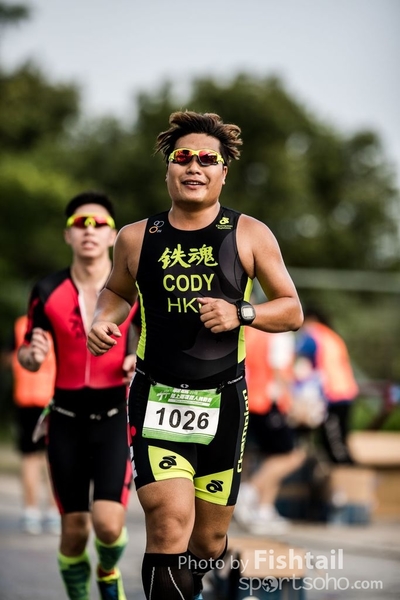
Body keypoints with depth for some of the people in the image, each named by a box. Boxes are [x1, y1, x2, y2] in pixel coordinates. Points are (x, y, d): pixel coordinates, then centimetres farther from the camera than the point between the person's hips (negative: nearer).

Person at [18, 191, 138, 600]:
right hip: (66, 418, 1)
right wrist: (33, 355, -17)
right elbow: (26, 355, 6)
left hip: (115, 416, -1)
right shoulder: (48, 291, -2)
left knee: (108, 524, -15)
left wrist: (141, 360, -13)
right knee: (73, 531, 2)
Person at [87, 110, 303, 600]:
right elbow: (116, 291, 24)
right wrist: (103, 319, 2)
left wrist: (241, 314, -12)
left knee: (208, 544, 10)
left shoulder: (249, 235, 2)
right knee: (170, 526, -22)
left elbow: (292, 311, 7)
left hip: (224, 401, 1)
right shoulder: (136, 238, 4)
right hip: (156, 398, -1)